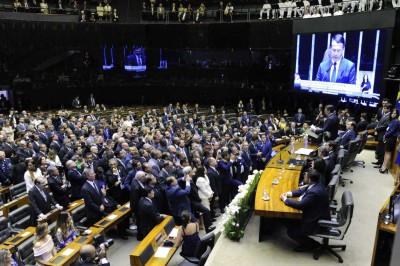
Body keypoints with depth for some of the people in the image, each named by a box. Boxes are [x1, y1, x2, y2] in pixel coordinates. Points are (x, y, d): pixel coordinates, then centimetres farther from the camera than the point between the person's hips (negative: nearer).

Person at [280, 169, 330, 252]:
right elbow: (301, 190, 14)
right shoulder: (314, 185, -3)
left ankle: (312, 244, 13)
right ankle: (305, 242, 22)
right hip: (315, 214, 10)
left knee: (291, 231, -5)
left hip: (318, 222, -10)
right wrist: (289, 193, -2)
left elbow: (300, 205, -29)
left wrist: (285, 199, -15)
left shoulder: (315, 192, -33)